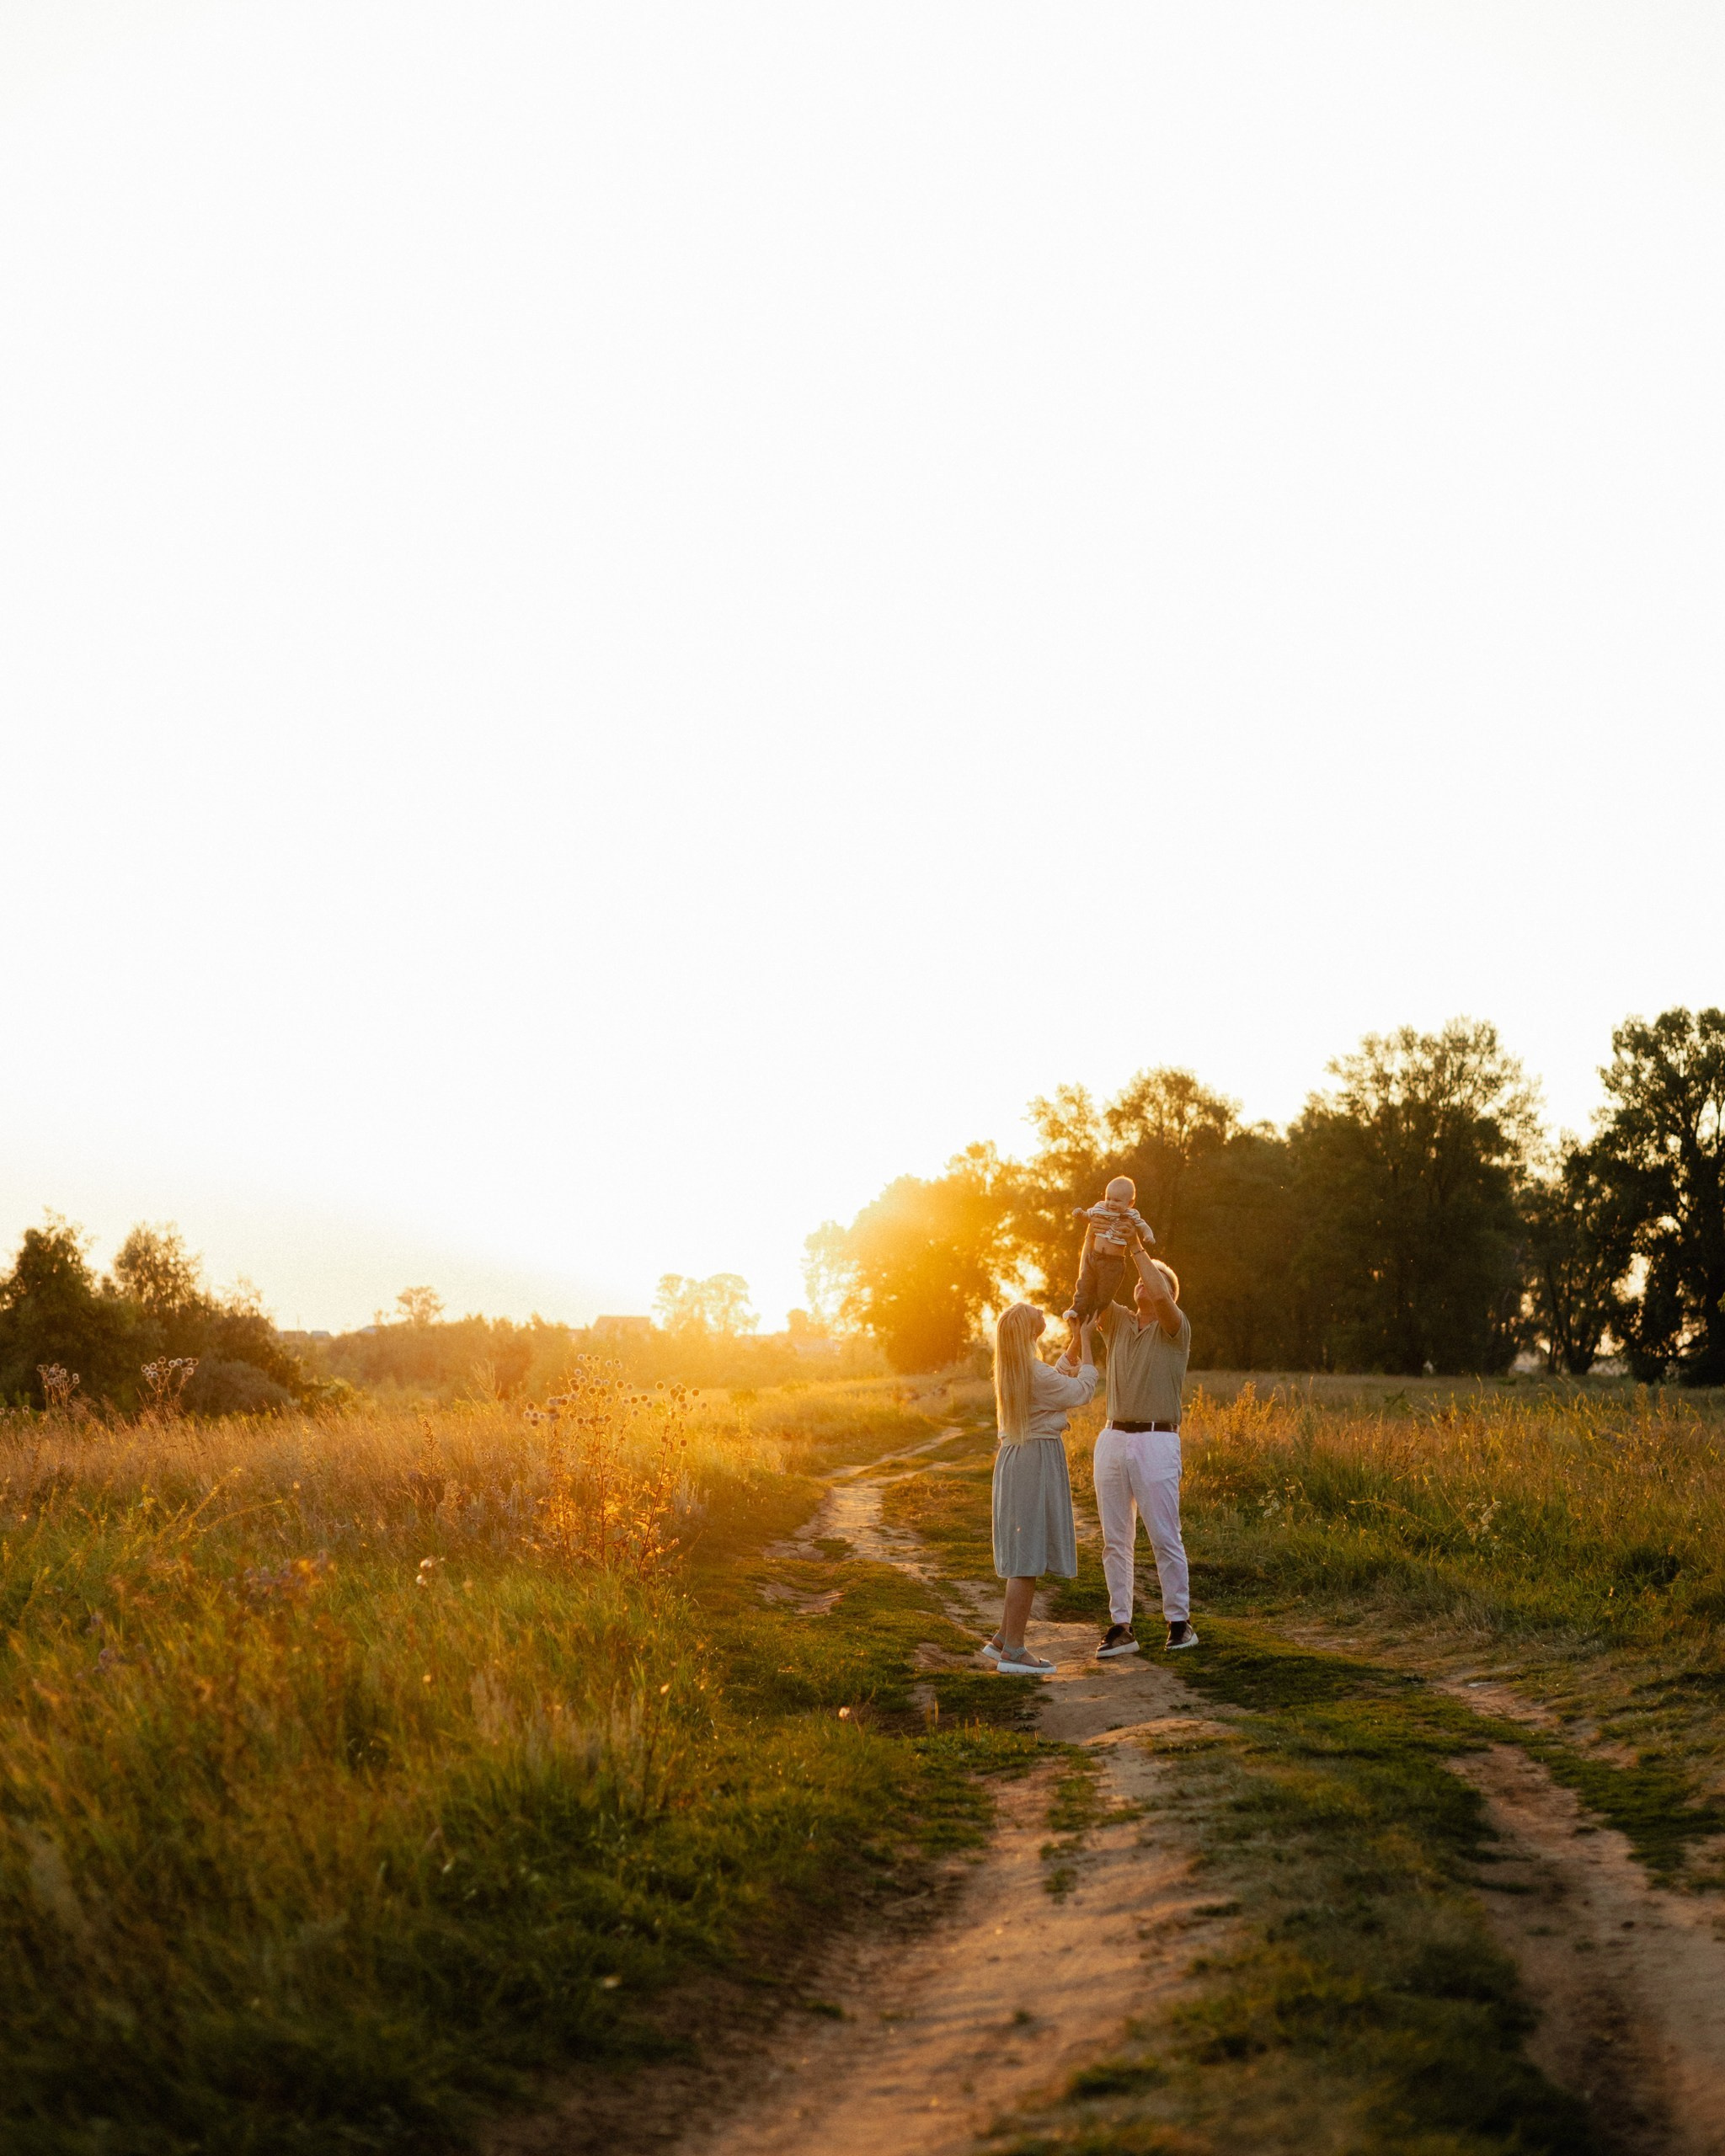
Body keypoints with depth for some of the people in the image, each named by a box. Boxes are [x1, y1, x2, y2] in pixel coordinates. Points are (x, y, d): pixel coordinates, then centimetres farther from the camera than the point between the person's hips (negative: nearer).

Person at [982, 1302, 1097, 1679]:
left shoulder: (1008, 1373, 10)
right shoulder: (1037, 1374, -17)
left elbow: (1058, 1384, 23)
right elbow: (1081, 1389, -4)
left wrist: (1075, 1342, 27)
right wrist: (1085, 1341, 5)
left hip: (1013, 1459, 9)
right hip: (1039, 1460, -9)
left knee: (1024, 1558, 18)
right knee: (1028, 1559, -5)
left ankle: (1003, 1639, 22)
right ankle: (1013, 1651, -2)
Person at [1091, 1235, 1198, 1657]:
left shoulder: (1175, 1328, 0)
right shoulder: (1117, 1322, 14)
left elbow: (1161, 1297, -20)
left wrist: (1139, 1248, -12)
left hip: (1156, 1441, -5)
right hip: (1112, 1437, 5)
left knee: (1165, 1537, -3)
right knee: (1115, 1539, 4)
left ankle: (1180, 1622, 7)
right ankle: (1120, 1626, 8)